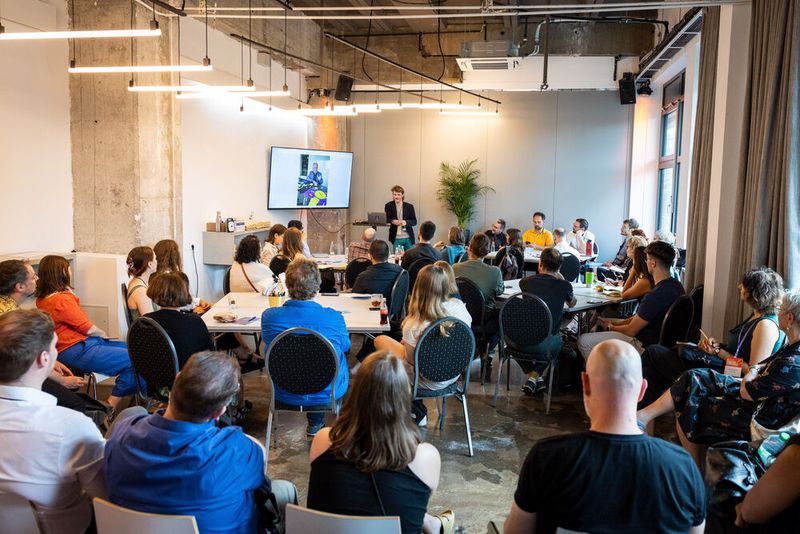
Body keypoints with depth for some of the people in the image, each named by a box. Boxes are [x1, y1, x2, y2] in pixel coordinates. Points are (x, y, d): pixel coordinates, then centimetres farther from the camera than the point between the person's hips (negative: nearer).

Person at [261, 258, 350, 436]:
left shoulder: (269, 316, -21)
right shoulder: (334, 318, -24)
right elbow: (346, 346, -3)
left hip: (284, 394, 2)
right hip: (328, 393, -2)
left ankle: (314, 421, 42)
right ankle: (316, 421, 40)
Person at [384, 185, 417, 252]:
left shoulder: (409, 206, 3)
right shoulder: (388, 206, 3)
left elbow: (414, 221, 4)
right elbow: (385, 219, 5)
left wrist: (406, 222, -15)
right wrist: (392, 221, -16)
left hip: (408, 238, 1)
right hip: (396, 238, -1)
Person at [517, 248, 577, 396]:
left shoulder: (525, 282, 3)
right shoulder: (564, 286, -2)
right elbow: (572, 303, 23)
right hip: (545, 345, -1)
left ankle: (532, 376, 26)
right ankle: (535, 374, 22)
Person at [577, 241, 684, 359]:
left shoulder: (654, 296, -30)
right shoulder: (676, 285, 1)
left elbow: (631, 330, -19)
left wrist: (611, 327, 2)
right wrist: (619, 322, 8)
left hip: (644, 345, -10)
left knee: (584, 341, -12)